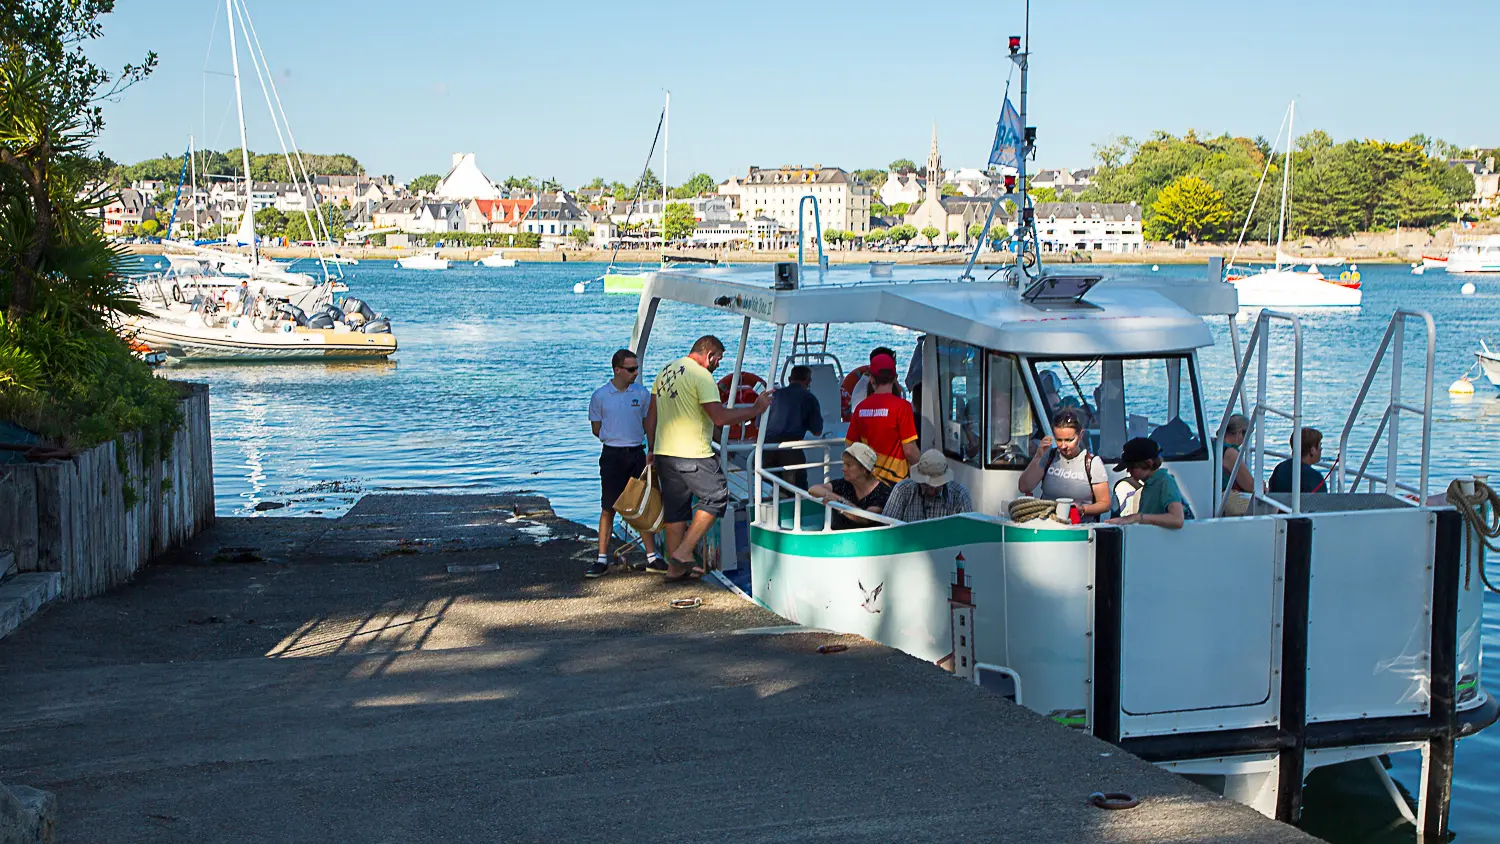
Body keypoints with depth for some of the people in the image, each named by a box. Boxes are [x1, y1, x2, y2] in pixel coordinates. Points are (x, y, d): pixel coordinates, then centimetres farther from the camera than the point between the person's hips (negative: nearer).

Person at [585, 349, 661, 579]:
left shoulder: (642, 393, 4)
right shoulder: (600, 396, -3)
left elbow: (649, 426, 11)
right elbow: (597, 430, 6)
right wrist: (617, 438, 0)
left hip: (637, 454, 2)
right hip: (612, 456, -2)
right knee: (608, 508, -1)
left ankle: (652, 557, 13)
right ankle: (602, 560, 3)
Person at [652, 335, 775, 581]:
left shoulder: (665, 371, 14)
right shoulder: (701, 376, -12)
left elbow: (652, 411, 19)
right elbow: (720, 417, -18)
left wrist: (653, 448, 26)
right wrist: (756, 409, -9)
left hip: (664, 452, 8)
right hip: (692, 454, -8)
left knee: (675, 508, 13)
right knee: (716, 497, 3)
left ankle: (674, 566, 17)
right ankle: (682, 553, -1)